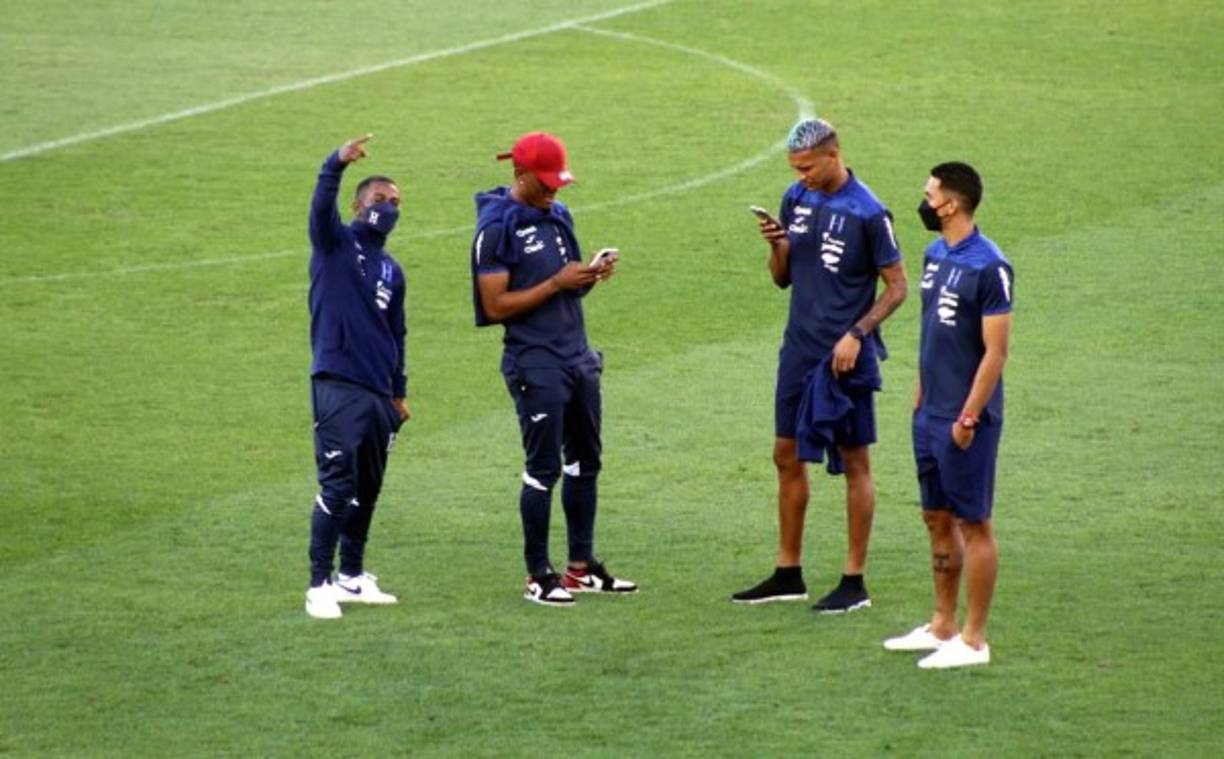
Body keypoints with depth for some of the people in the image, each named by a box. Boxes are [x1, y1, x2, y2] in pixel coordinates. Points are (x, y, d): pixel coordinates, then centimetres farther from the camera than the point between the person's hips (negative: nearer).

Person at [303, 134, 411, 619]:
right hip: (338, 387, -7)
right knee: (337, 486, -12)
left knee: (367, 490, 12)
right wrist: (338, 164, -38)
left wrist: (399, 393, 24)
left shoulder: (392, 271, 18)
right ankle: (320, 586, -11)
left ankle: (353, 577, 24)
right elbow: (321, 205, -20)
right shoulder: (335, 244, 1)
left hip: (379, 395, 7)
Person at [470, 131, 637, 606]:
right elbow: (496, 307, -14)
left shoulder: (557, 215, 13)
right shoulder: (496, 227, -11)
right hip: (534, 363, -8)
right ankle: (538, 576, 4)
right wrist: (556, 284, -18)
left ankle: (582, 567, 22)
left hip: (577, 355, 8)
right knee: (543, 468, -4)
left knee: (585, 461, 13)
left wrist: (590, 277, -1)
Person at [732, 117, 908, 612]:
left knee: (854, 464, 2)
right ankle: (788, 574, 21)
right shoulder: (797, 199, 6)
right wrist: (776, 245, -8)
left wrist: (857, 334, -18)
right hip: (799, 349, 7)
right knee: (787, 456, 11)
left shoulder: (868, 213, -12)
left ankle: (854, 582, 7)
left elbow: (896, 287, -8)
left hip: (844, 356, -7)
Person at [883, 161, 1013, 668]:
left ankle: (973, 640, 4)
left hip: (964, 420, -9)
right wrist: (921, 393, 16)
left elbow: (995, 351, -18)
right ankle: (943, 626, 26)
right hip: (929, 415, 9)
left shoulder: (988, 267, -17)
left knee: (972, 524, -1)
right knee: (937, 519, 15)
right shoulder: (935, 255, 9)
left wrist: (968, 417, -19)